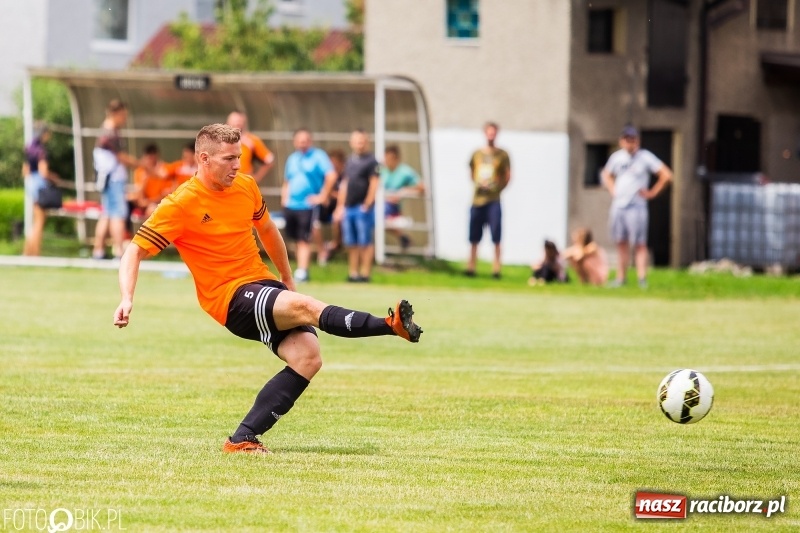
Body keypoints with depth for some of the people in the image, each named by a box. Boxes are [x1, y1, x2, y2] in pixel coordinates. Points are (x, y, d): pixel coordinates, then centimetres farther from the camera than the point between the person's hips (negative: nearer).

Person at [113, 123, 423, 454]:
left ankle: (243, 439, -15)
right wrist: (127, 300, -24)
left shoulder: (246, 187, 8)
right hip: (231, 299, -7)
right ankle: (391, 325, -37)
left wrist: (288, 280, 33)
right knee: (306, 307, -30)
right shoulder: (180, 205, -10)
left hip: (264, 283, 7)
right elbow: (134, 253, -10)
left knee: (307, 356, -16)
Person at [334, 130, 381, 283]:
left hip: (363, 208, -7)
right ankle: (353, 272, 12)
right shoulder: (350, 161, 17)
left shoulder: (371, 161, -5)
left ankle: (365, 272, -3)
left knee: (365, 242, -5)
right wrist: (341, 206, 17)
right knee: (351, 243, 8)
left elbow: (374, 184, -9)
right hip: (348, 207, 7)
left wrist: (367, 205, -14)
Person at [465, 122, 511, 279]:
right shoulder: (477, 154, 11)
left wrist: (497, 189, -7)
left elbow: (507, 176, 2)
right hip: (477, 199, 3)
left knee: (496, 237, -6)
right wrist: (477, 184, 3)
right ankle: (471, 267, 13)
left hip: (493, 200, -3)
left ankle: (496, 268, -5)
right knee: (474, 237, 6)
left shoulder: (502, 155, 2)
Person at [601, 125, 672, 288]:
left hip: (636, 206, -5)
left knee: (639, 244, -9)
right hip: (618, 206, 5)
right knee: (621, 243, 8)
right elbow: (606, 174, 30)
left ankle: (642, 279, -12)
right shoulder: (616, 157, 11)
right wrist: (612, 190, 14)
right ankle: (620, 278, 12)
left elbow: (666, 175, -7)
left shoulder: (645, 157, -5)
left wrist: (652, 192, -6)